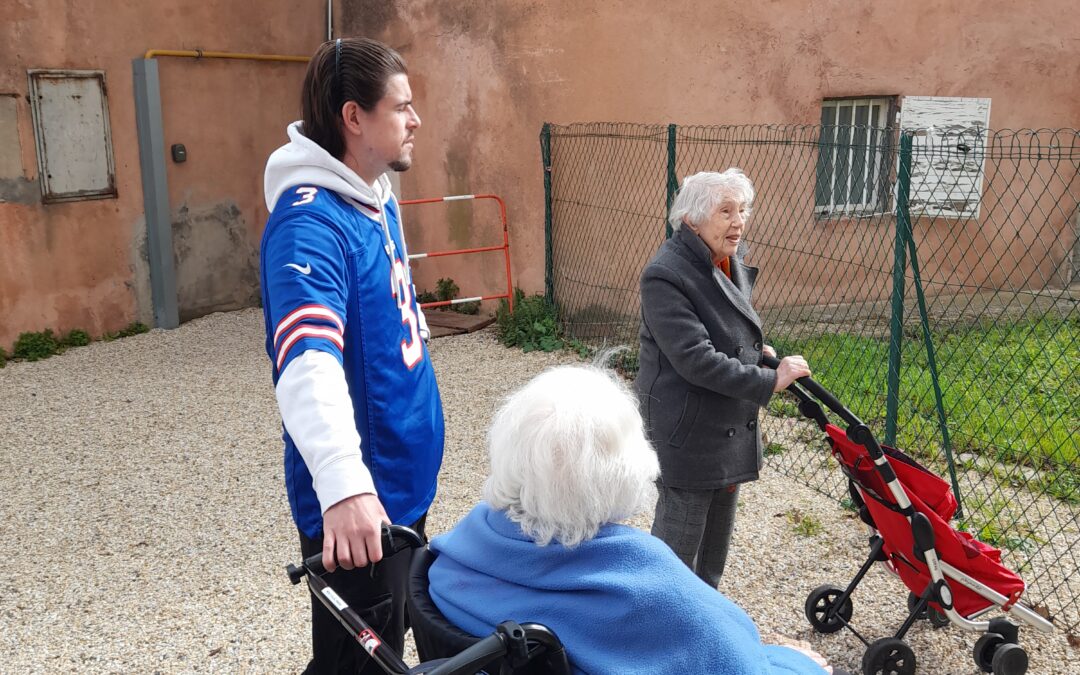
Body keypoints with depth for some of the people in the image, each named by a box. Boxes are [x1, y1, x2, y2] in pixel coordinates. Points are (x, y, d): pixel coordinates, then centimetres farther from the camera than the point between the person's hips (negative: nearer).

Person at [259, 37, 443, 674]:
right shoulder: (309, 222, -24)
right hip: (357, 502, -9)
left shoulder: (378, 198, 5)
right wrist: (344, 482, -51)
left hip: (403, 479, 9)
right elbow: (308, 361, -39)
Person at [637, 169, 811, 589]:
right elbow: (696, 359, -28)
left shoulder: (730, 261, 6)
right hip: (688, 432, -9)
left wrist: (755, 349, 6)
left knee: (716, 540, 22)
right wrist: (769, 381, -23)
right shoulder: (665, 275, -23)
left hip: (731, 427, 9)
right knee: (679, 543, 2)